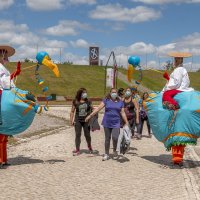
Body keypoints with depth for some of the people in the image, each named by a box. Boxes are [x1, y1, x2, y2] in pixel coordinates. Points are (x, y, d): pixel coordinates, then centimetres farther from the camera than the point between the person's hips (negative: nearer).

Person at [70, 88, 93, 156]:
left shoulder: (88, 101, 2)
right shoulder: (75, 102, -1)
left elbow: (92, 109, 10)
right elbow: (72, 111, 4)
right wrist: (71, 120, -1)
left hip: (86, 120, 1)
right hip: (78, 121, -1)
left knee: (87, 135, 7)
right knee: (78, 135, -1)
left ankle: (89, 146, 34)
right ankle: (77, 150, 6)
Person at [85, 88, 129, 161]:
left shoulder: (120, 102, 6)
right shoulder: (106, 100, 2)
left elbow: (122, 113, 10)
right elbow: (98, 108, -3)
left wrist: (126, 122, 7)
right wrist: (90, 115, -8)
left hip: (116, 123, 0)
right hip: (107, 123, 0)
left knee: (115, 137, -15)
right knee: (107, 139, 8)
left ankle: (114, 151, 13)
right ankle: (106, 154, 22)